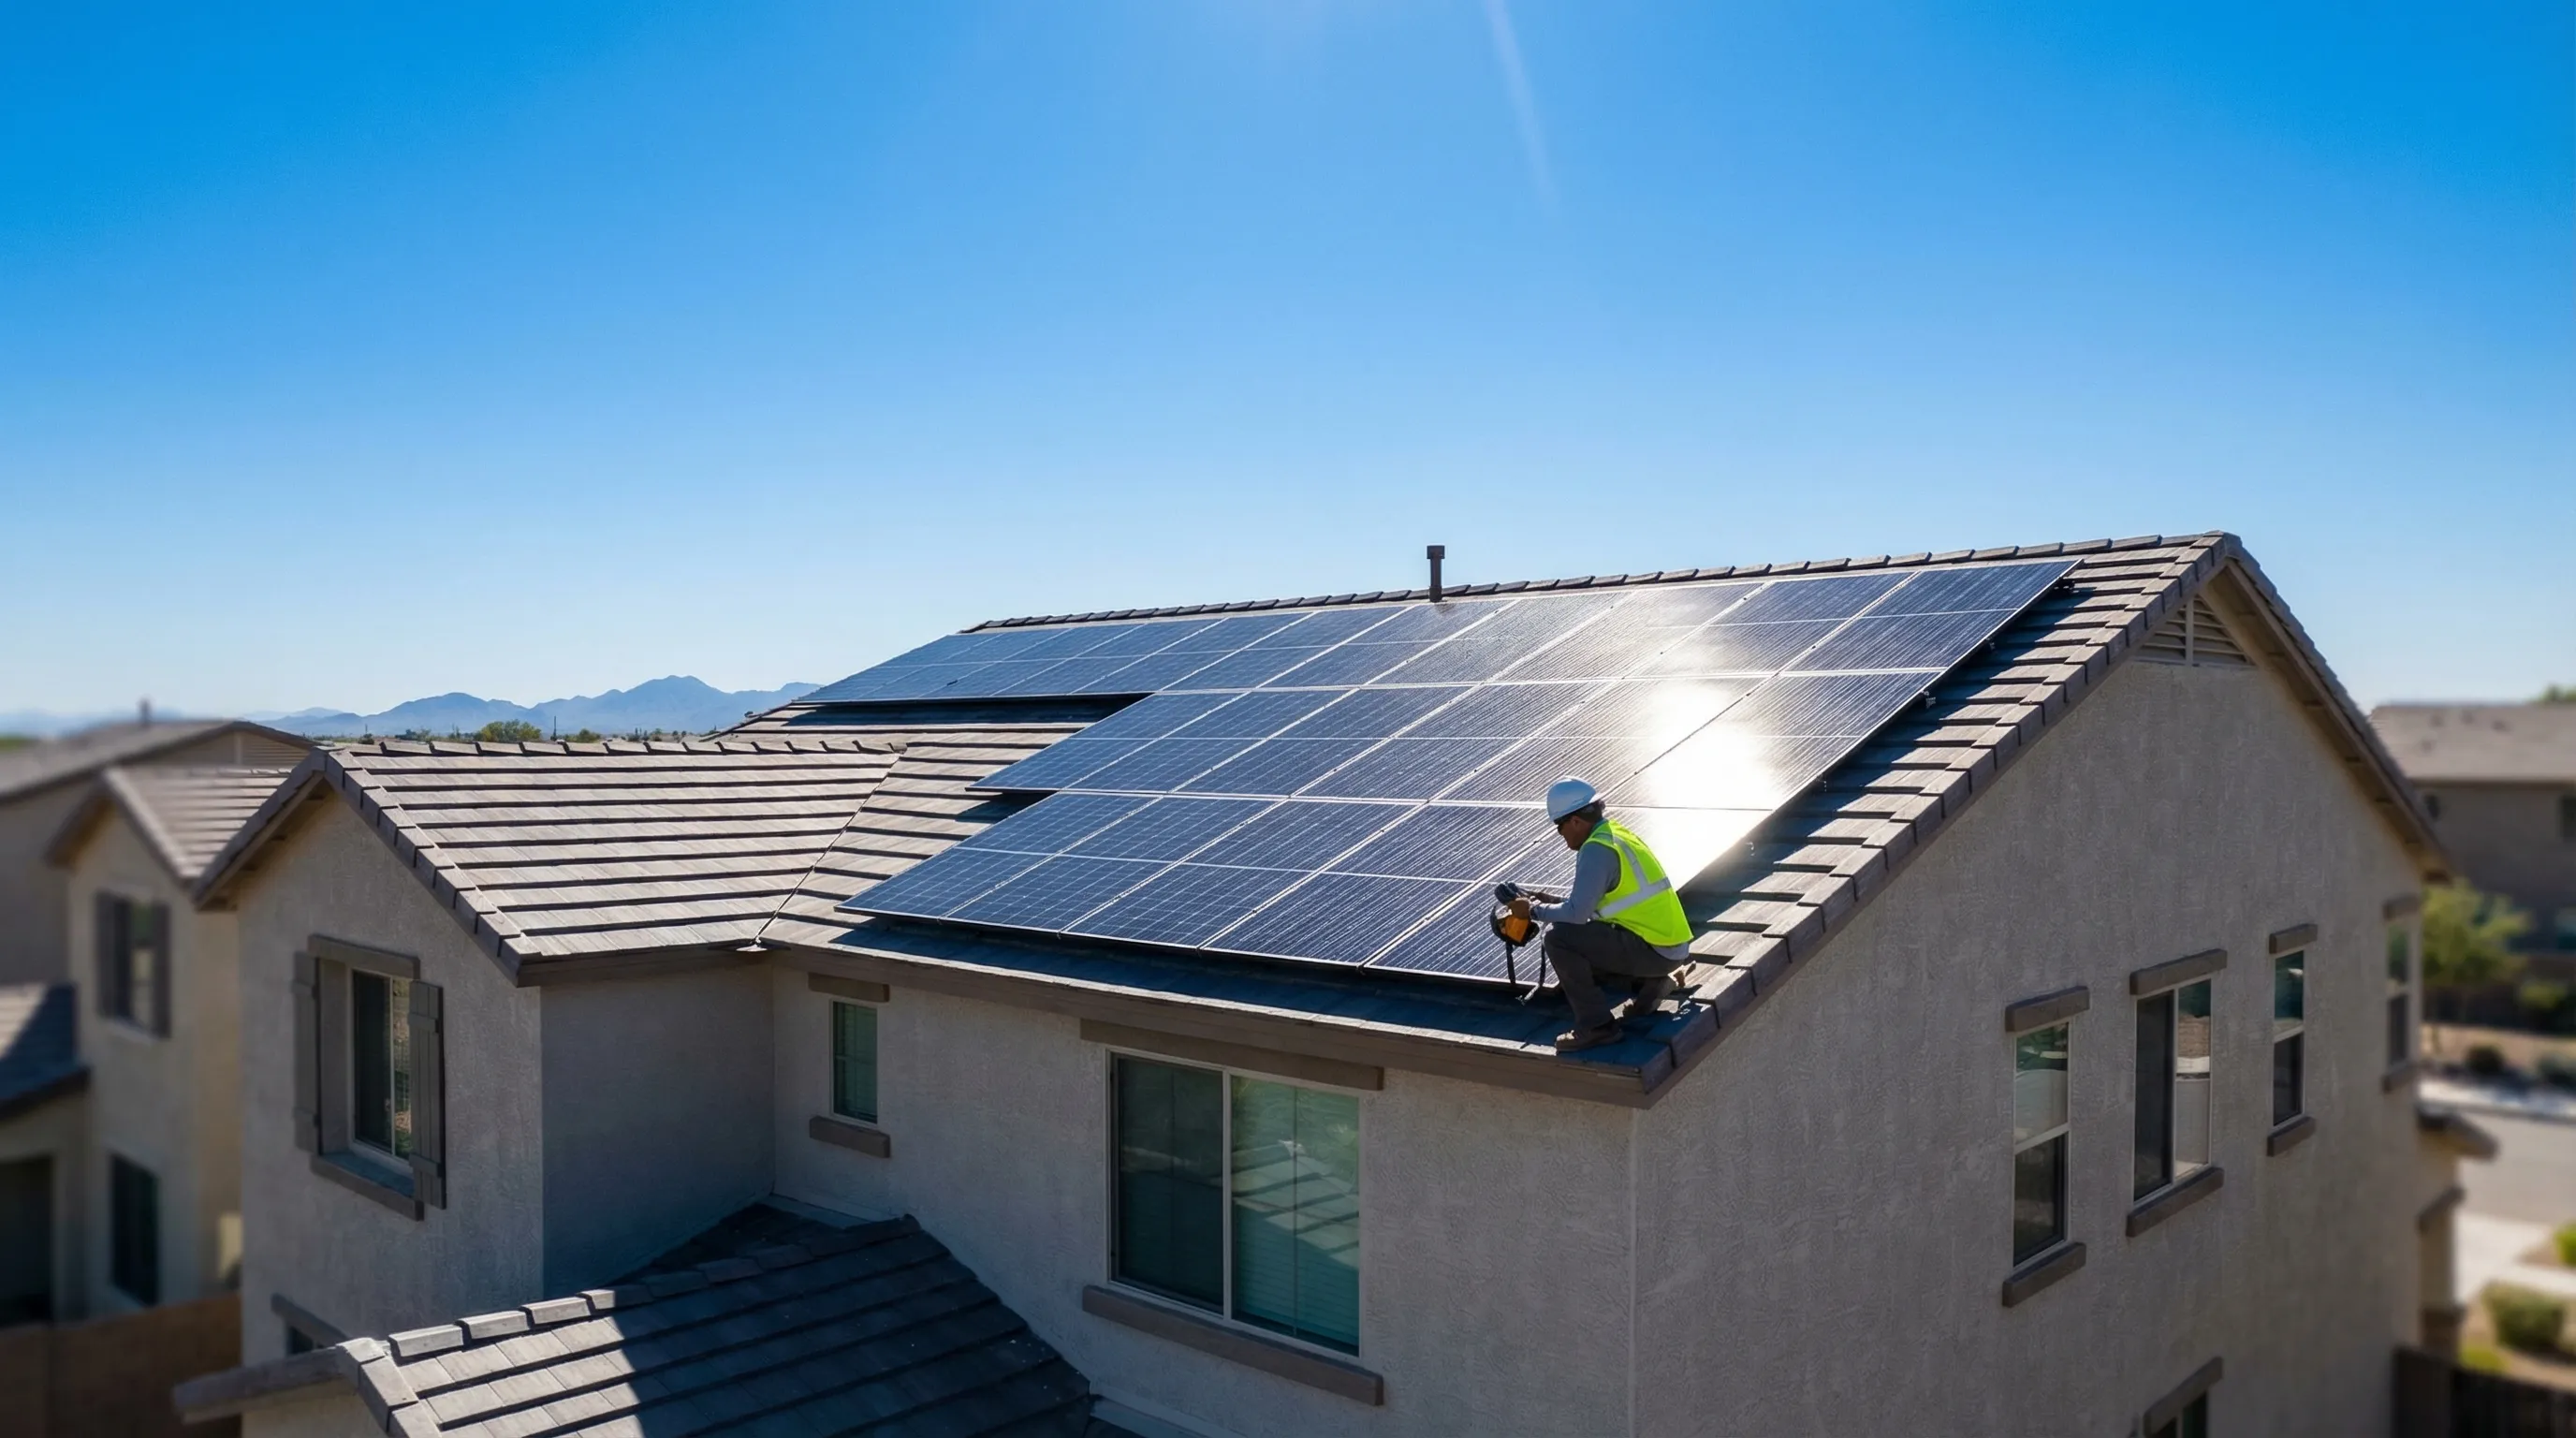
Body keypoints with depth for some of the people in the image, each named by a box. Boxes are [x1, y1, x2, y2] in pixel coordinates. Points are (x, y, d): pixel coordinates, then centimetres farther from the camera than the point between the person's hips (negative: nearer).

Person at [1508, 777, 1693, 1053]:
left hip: (1654, 950, -10)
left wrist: (1534, 911, -8)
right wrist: (1548, 905, 12)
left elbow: (1576, 913, -23)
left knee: (1558, 939, -16)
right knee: (1576, 943, 19)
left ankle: (1596, 1025, -9)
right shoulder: (1614, 832, 12)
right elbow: (1586, 894, 20)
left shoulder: (1597, 849, -18)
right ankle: (1647, 984, 15)